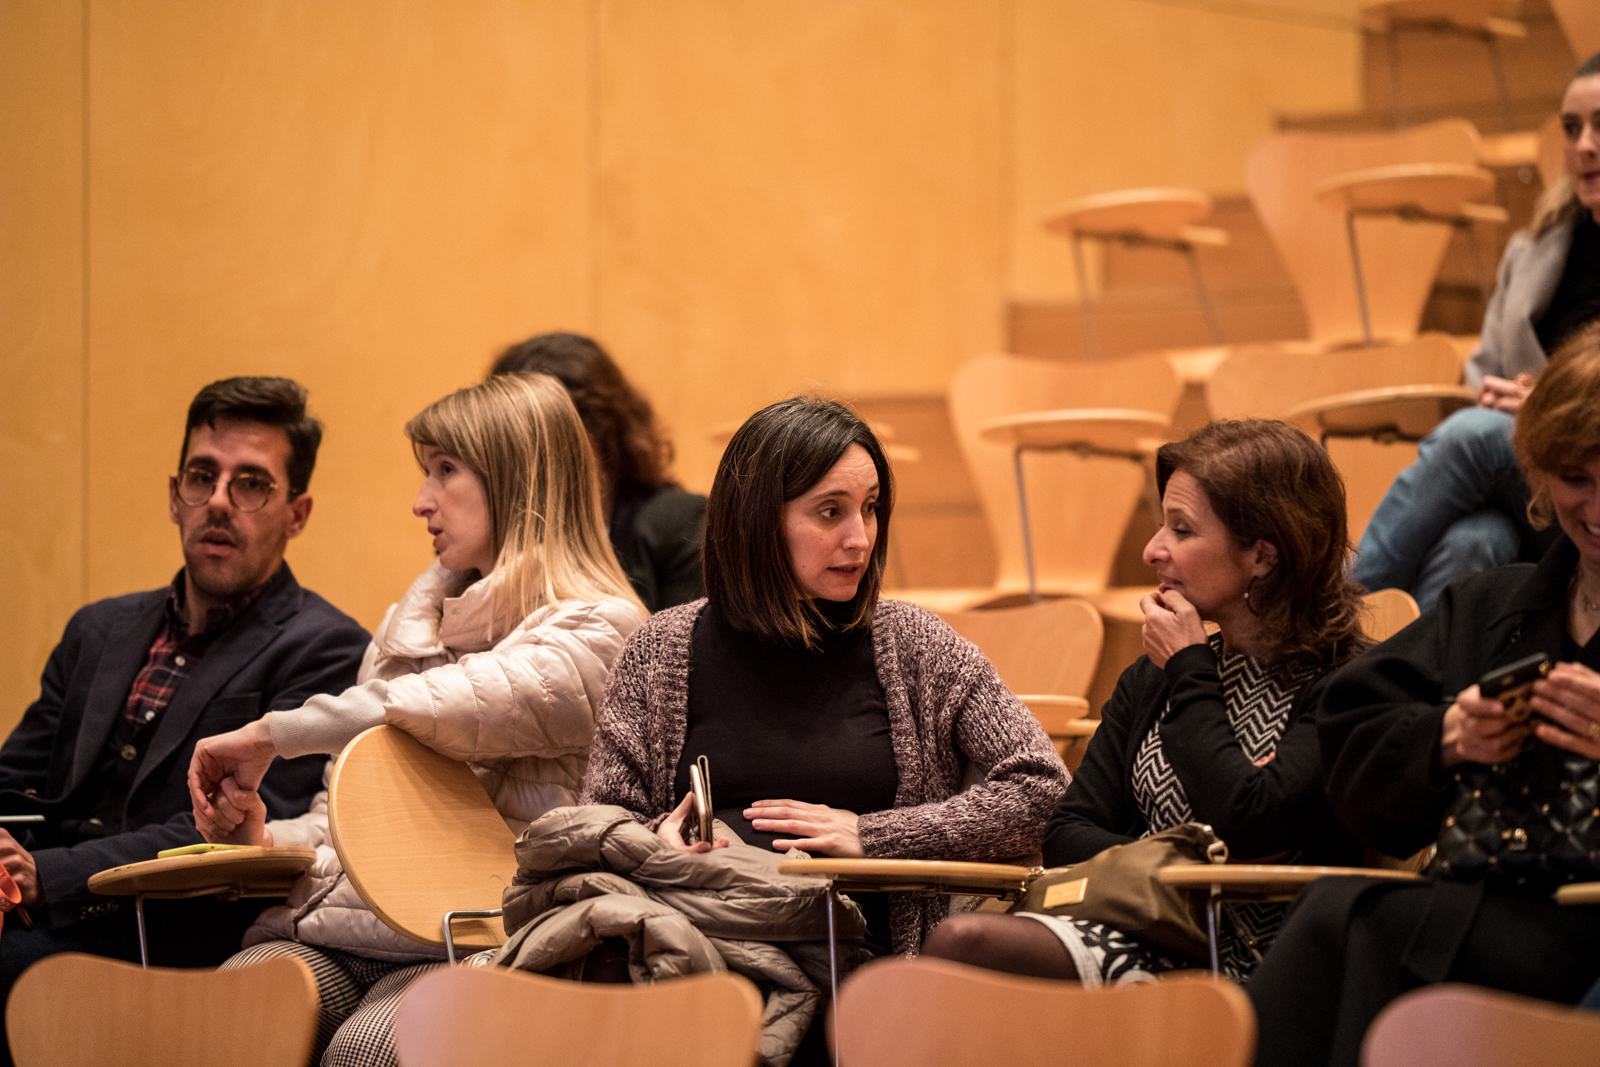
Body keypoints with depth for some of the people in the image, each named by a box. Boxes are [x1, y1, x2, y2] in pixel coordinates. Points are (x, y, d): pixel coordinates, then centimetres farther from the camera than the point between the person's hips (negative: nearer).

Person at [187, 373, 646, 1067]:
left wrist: (270, 735, -10)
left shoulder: (597, 631, 0)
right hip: (327, 923, 6)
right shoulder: (413, 621, 27)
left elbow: (443, 709, -18)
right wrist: (265, 839, 8)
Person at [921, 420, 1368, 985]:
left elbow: (1246, 827, -16)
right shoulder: (1149, 680, 20)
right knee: (962, 941, -26)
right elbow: (1067, 834, 15)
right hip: (1147, 942, 7)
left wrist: (1189, 671, -2)